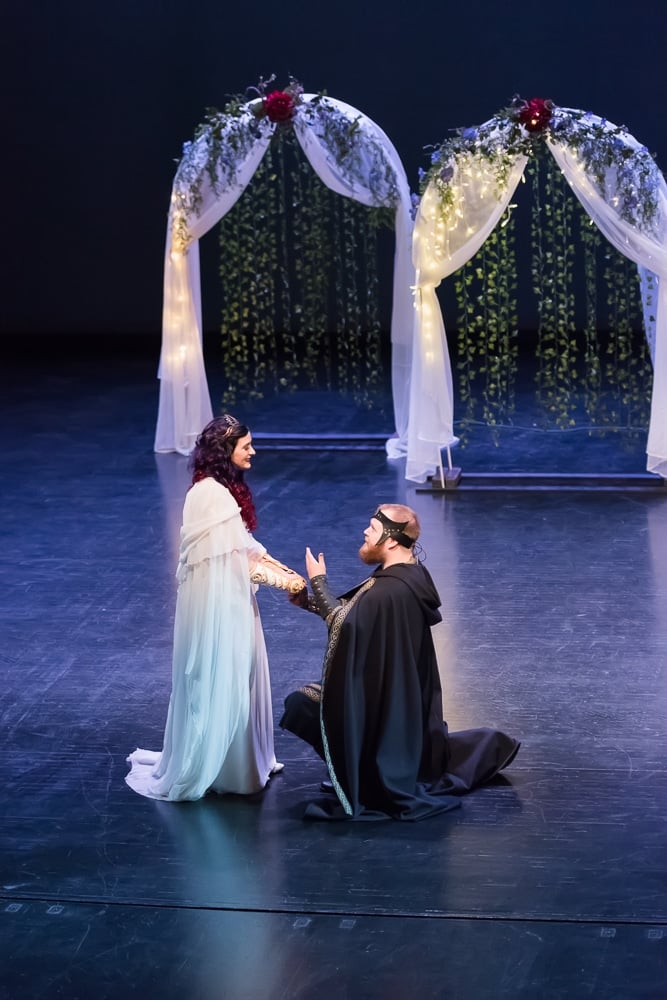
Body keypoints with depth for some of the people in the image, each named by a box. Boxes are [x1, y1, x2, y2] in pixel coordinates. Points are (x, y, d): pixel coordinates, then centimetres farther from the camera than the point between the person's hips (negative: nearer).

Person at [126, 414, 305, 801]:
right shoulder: (211, 495, -22)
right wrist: (282, 581, -14)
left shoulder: (226, 488, 9)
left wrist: (283, 569, 3)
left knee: (237, 676, 16)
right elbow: (236, 556, -21)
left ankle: (242, 761, 28)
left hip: (231, 598, 10)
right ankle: (204, 769, 11)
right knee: (217, 681, 0)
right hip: (215, 600, -10)